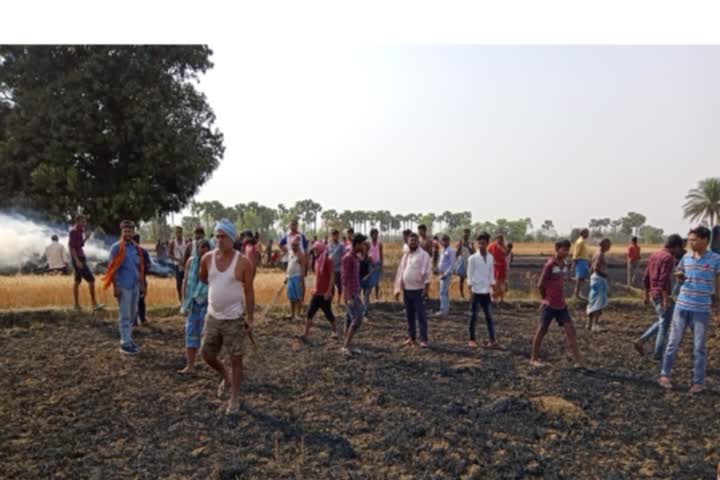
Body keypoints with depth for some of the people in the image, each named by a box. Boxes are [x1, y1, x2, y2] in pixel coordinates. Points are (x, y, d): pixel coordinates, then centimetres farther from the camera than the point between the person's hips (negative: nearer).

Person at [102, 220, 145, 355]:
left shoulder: (136, 248, 10)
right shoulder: (116, 247, -7)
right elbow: (113, 269, -9)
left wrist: (142, 284, 13)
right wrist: (115, 287, -14)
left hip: (135, 286, 6)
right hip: (123, 286, -6)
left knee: (132, 315, 12)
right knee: (125, 316, -2)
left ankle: (128, 338, 23)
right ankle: (125, 343, 5)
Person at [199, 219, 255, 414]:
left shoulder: (243, 262, -13)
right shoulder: (207, 258, -3)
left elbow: (249, 292, -10)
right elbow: (202, 279, 18)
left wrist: (250, 318, -11)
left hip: (234, 318, -4)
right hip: (212, 316, 4)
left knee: (235, 359, 4)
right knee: (206, 354, 11)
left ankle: (234, 398, 19)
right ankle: (226, 375, 40)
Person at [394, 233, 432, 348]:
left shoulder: (423, 255, -7)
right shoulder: (405, 255, 13)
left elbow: (427, 271, -15)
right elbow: (400, 272, 15)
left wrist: (426, 286, -23)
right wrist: (397, 288, 13)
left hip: (418, 290, -6)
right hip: (406, 290, 6)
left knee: (421, 315, -3)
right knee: (409, 315, 13)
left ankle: (423, 339, 2)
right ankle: (411, 337, 23)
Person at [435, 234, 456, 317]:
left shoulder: (451, 251, -13)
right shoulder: (443, 250, 14)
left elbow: (452, 264, -17)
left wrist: (445, 274, -19)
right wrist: (439, 270, 7)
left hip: (446, 274, -9)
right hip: (442, 274, 9)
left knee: (443, 292, -9)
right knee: (445, 292, 13)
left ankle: (443, 311, -7)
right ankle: (446, 309, 20)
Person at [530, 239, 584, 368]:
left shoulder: (565, 264, 6)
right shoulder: (549, 264, -17)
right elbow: (540, 285, -13)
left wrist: (559, 297, 13)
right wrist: (547, 298, 1)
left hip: (562, 305, 7)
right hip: (549, 305, -7)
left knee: (570, 330, 1)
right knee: (542, 331, 4)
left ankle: (578, 361, 5)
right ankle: (534, 359, 17)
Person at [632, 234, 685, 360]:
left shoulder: (654, 255, 11)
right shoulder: (668, 257, -16)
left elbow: (646, 277, 13)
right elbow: (664, 280, -23)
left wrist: (647, 295, 19)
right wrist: (666, 299, -22)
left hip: (654, 294, 8)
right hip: (663, 295, -8)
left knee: (661, 322, 19)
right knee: (664, 325, 3)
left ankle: (640, 341, 10)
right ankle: (658, 354, 10)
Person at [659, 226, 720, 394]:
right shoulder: (686, 258, 3)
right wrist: (680, 276, -5)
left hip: (702, 310, -2)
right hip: (681, 306, 2)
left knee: (698, 348, 6)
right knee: (673, 342, 6)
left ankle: (698, 382, 17)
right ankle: (664, 375, 16)